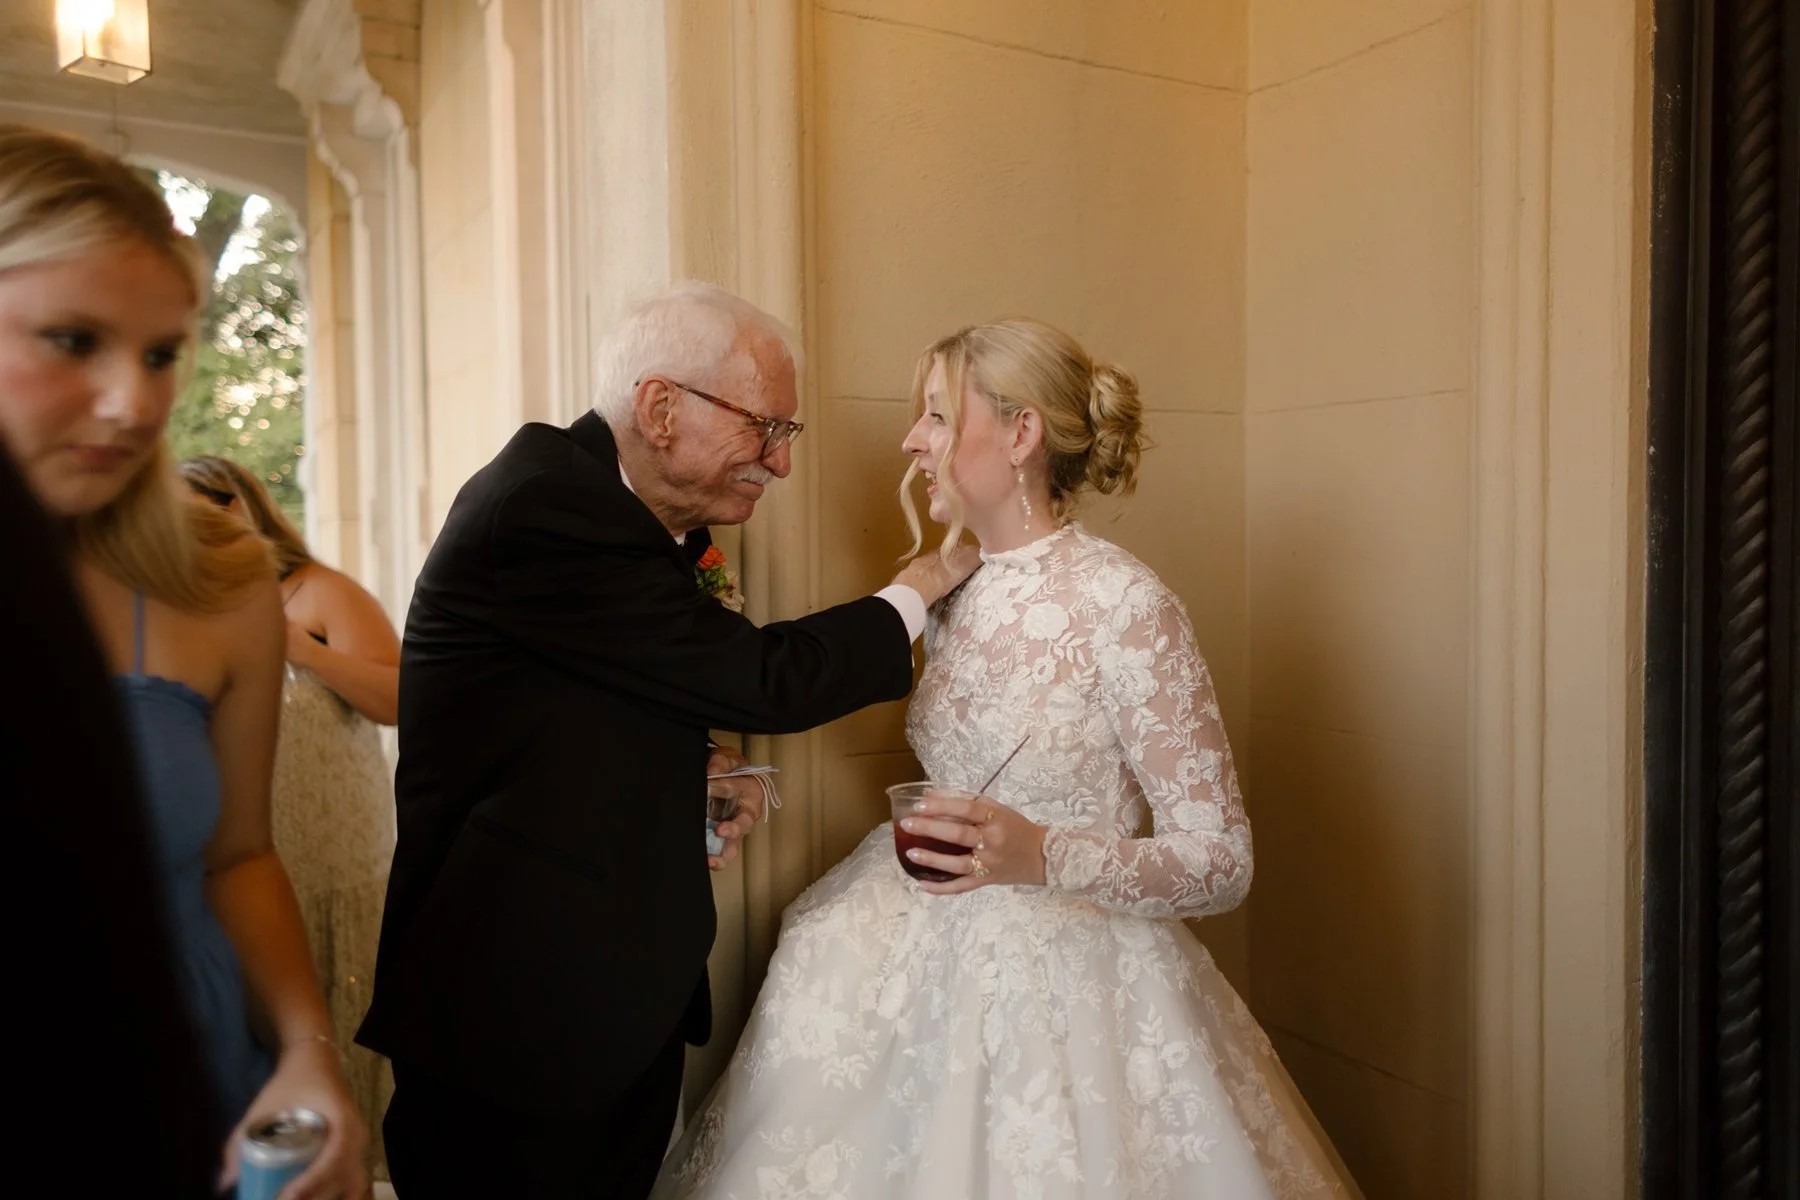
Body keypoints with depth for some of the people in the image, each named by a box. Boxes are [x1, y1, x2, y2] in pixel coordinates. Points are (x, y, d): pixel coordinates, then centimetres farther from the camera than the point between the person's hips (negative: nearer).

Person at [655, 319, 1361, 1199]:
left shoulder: (1126, 604, -17)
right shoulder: (952, 596, 4)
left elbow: (1221, 860, -16)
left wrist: (1043, 856, -28)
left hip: (1075, 988, -6)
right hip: (940, 974, 6)